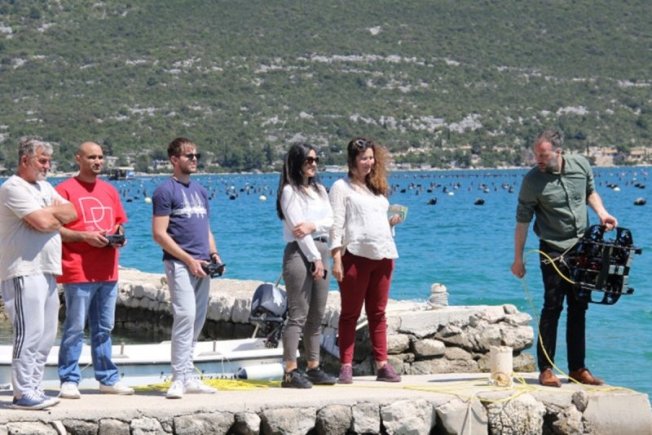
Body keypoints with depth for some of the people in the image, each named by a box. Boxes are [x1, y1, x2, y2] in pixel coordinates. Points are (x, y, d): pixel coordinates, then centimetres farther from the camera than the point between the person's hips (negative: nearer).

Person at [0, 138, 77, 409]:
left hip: (47, 272, 9)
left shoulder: (45, 187, 20)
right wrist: (57, 215, 2)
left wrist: (49, 212, -6)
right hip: (24, 272, -9)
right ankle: (23, 394, -10)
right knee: (30, 332, -12)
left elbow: (71, 213, 12)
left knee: (46, 334, 9)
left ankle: (33, 388, 14)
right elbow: (43, 222, -18)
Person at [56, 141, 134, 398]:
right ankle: (69, 380, 0)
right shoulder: (66, 190, -4)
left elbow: (119, 223, 24)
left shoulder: (110, 191, 16)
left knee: (104, 328, 11)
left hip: (108, 272, 6)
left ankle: (108, 379, 17)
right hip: (78, 272, -6)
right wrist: (84, 236, -18)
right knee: (75, 328, -5)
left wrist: (119, 236, 2)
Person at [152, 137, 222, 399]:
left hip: (201, 266, 8)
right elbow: (159, 234, -10)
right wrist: (189, 259, -14)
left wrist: (213, 254, 8)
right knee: (185, 316, -16)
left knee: (197, 321, 8)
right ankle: (179, 378, -15)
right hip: (180, 264, -8)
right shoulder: (166, 191, -4)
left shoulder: (200, 191, 20)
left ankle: (188, 377, 14)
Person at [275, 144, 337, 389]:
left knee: (316, 316, 9)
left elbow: (331, 220, 8)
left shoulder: (319, 189, 18)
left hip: (320, 251, 8)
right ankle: (290, 372, -12)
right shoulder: (290, 191, -5)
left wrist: (313, 225, -13)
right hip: (299, 252, -8)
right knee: (298, 315, -11)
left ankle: (314, 368, 14)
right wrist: (315, 258, -13)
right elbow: (297, 226, -11)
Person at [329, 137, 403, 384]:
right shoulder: (341, 187, 2)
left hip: (383, 255, 6)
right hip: (356, 255, -6)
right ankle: (346, 366, 1)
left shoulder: (377, 188, 21)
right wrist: (336, 257, -13)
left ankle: (382, 364, 8)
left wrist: (393, 222, 5)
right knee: (350, 313, -1)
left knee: (378, 313, 7)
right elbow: (337, 224, -5)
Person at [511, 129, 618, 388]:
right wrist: (518, 259, -6)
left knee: (578, 309, 8)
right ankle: (546, 370, -2)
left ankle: (577, 369, 15)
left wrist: (601, 213, -1)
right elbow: (522, 221, -8)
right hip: (554, 250, -5)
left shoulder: (581, 165, -2)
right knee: (553, 308, -7)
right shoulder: (533, 180, -14)